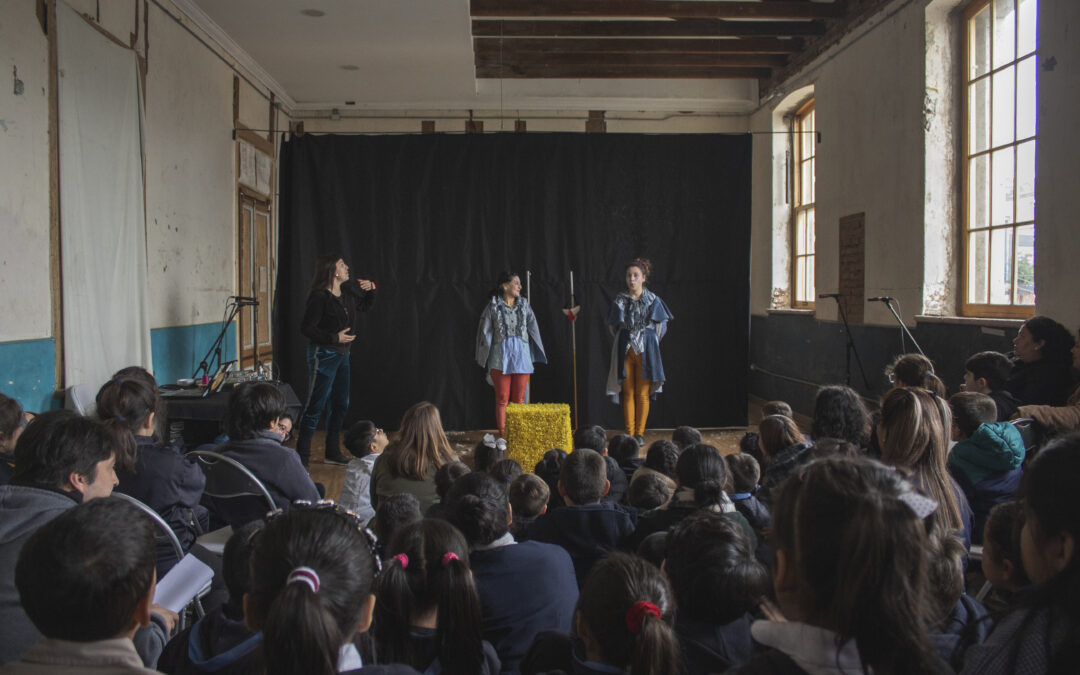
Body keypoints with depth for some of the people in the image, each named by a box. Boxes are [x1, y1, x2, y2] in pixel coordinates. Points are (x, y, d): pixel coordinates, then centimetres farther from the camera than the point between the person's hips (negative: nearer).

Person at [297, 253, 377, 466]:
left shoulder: (348, 290, 6)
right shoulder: (319, 297, -16)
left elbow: (364, 305, 24)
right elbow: (306, 327, -17)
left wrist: (371, 289, 5)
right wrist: (334, 338, -21)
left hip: (342, 355, 8)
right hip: (324, 355, -8)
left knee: (341, 404, 14)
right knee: (316, 405, -5)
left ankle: (333, 453, 25)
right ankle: (302, 455, 3)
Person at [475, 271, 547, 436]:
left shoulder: (524, 304, 7)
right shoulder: (493, 306, -1)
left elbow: (533, 329, 9)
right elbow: (485, 332, 3)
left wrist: (533, 357, 5)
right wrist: (486, 360, 3)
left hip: (521, 356, 2)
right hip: (501, 357, -2)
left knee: (519, 399, 5)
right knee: (502, 399, 0)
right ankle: (503, 435, 5)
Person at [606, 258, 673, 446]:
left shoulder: (652, 300, 0)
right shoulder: (619, 300, 3)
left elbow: (661, 325, 10)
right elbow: (613, 326, 14)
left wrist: (650, 342, 6)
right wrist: (623, 341, 11)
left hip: (645, 351, -1)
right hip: (625, 351, 1)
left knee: (643, 394, -1)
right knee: (628, 393, 0)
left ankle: (640, 433, 8)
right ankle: (630, 434, 6)